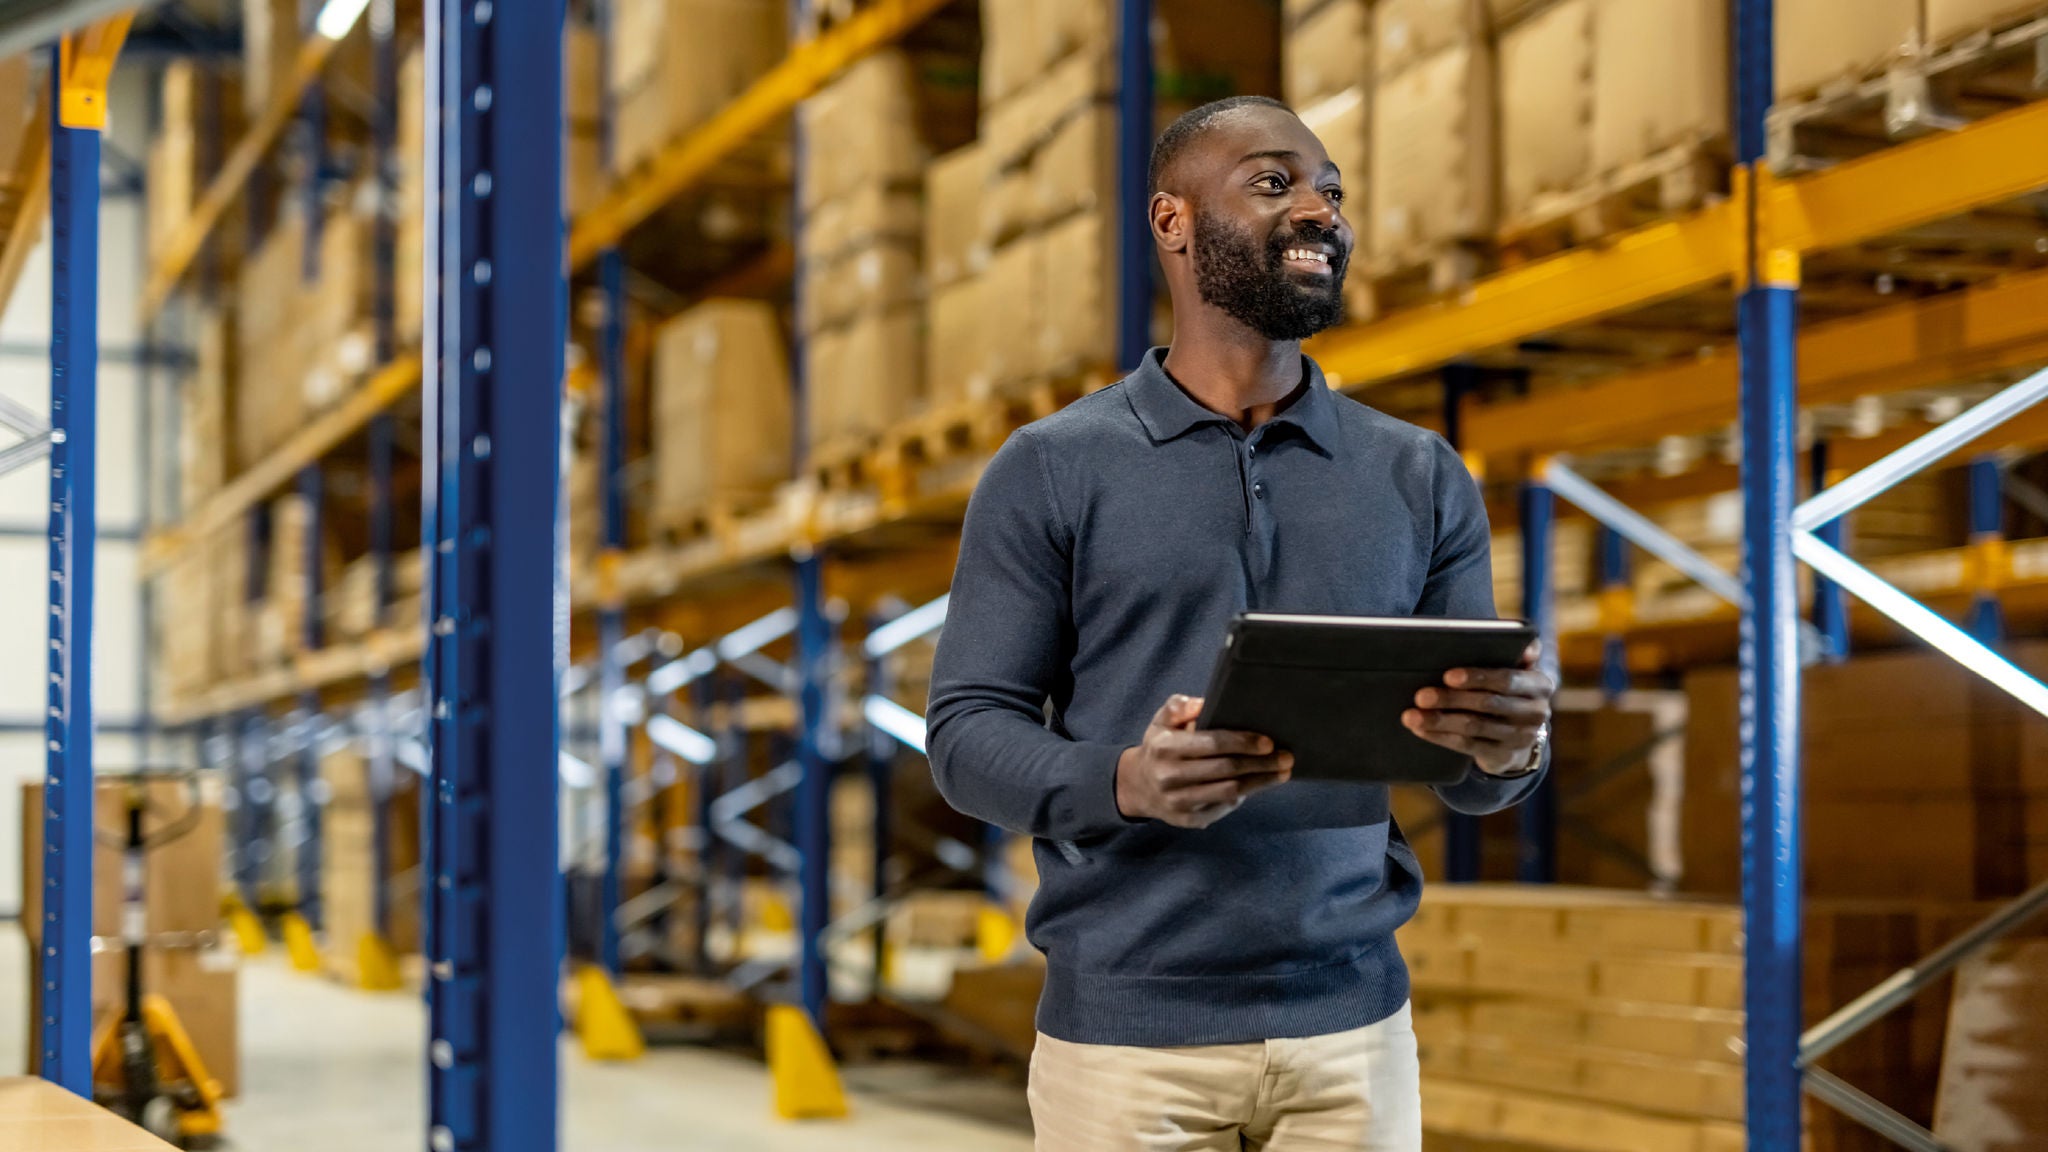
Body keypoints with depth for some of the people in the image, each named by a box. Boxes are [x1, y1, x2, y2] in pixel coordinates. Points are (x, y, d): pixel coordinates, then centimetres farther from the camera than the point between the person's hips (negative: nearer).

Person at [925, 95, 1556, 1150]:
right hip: (1124, 1030, -3)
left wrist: (1509, 748, -17)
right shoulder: (1051, 470, -1)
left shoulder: (1420, 479, 8)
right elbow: (968, 730, -4)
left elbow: (1466, 774, 7)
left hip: (1352, 1024, 3)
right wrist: (1124, 781, -23)